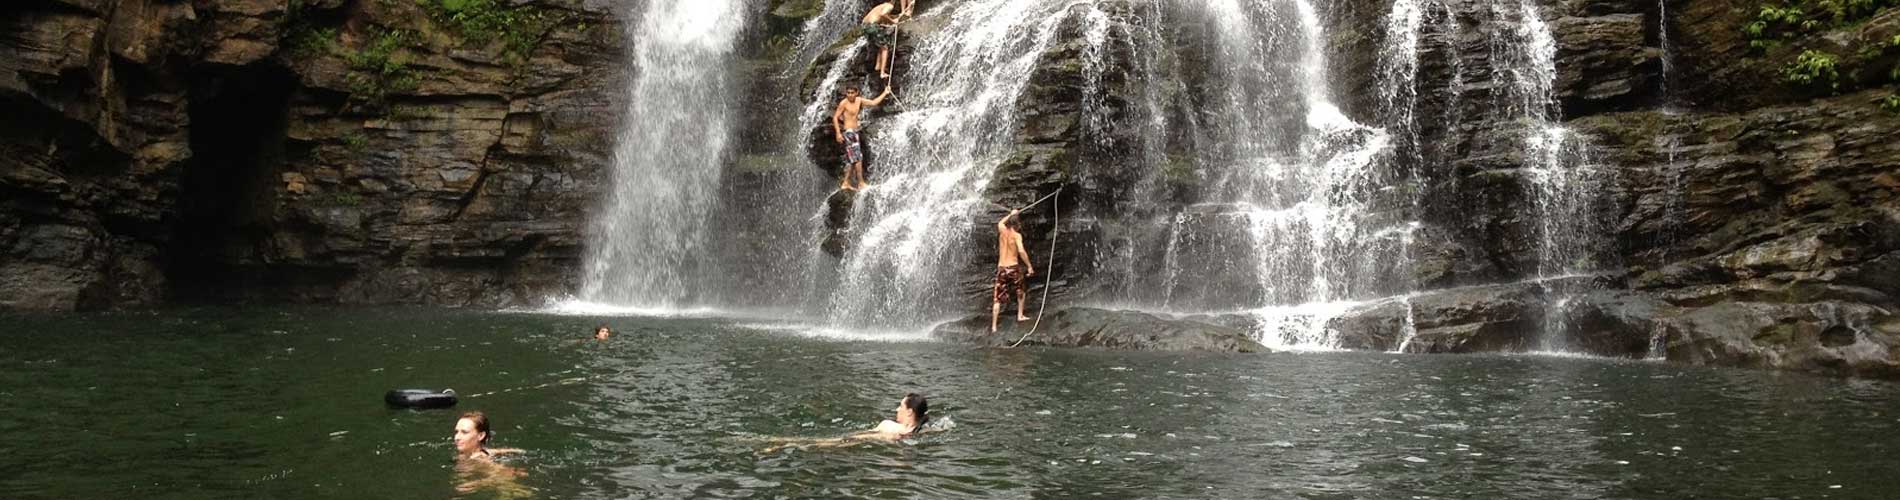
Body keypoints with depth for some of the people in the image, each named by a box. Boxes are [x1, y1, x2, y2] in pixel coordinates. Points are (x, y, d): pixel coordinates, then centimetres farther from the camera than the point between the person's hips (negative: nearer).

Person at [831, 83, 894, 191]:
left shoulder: (859, 100, 8)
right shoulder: (844, 103, -12)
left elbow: (873, 103, 15)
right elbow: (835, 118, -11)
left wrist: (885, 93, 12)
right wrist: (838, 133, -19)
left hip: (854, 132, 8)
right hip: (848, 132, -8)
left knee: (851, 160, 9)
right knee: (858, 158, -9)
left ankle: (845, 183, 13)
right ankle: (861, 183, -7)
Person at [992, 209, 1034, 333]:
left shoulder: (1002, 230, 7)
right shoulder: (1016, 235, -7)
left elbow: (1000, 223, 32)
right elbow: (1021, 250, -21)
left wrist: (1011, 214, 42)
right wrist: (1029, 266, -16)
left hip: (1001, 268, 3)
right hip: (1013, 267, -3)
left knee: (997, 299, 0)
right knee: (1021, 291, 26)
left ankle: (993, 326, -7)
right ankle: (1020, 316, 27)